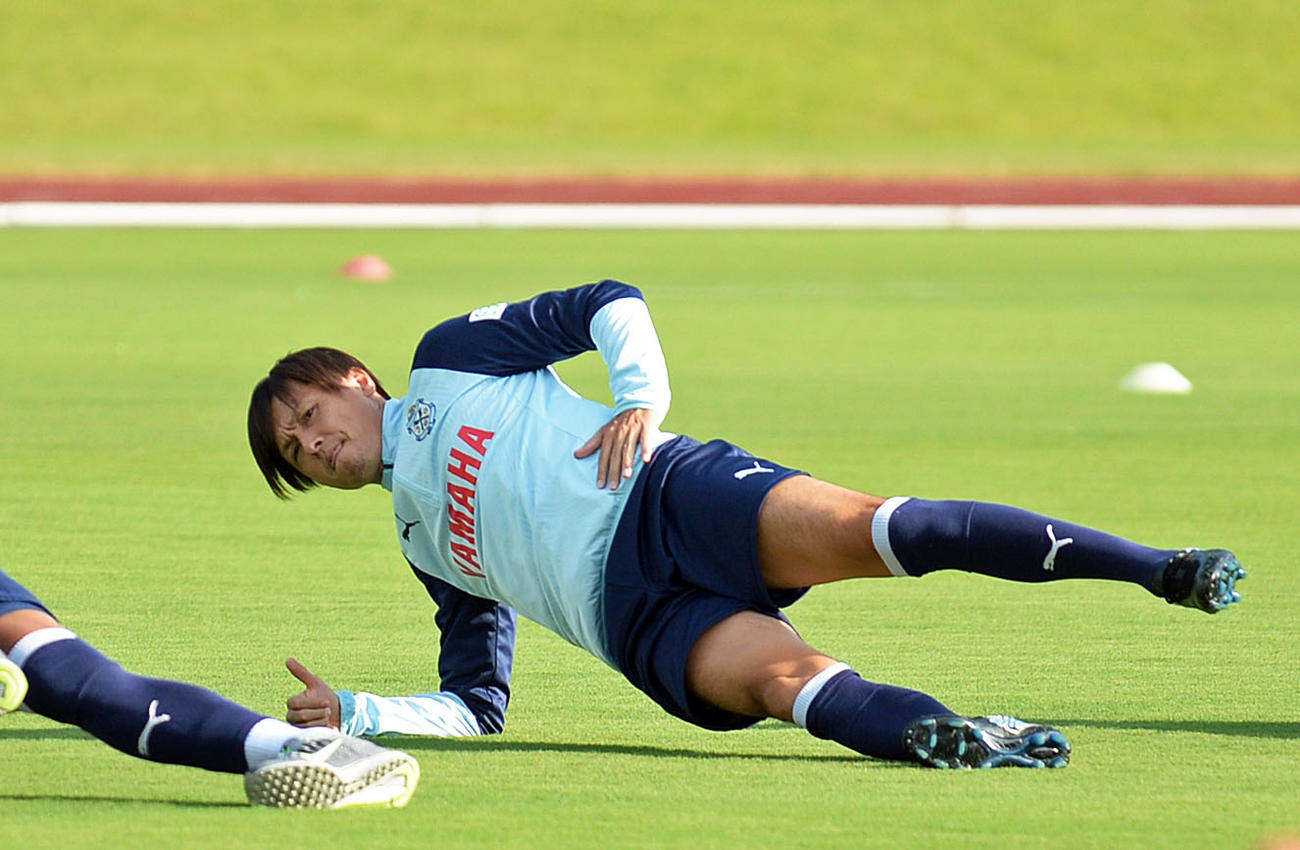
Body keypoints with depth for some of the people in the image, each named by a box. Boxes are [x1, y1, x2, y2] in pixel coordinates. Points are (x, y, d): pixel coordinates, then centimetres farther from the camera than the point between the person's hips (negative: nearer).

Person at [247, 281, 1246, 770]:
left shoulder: (449, 358, 22)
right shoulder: (425, 542, 32)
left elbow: (607, 304, 14)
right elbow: (477, 705, 30)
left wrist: (642, 396, -5)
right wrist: (353, 713, 18)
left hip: (673, 494, -3)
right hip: (634, 613, 3)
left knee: (859, 529, -30)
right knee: (779, 673, -30)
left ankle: (1170, 570, -38)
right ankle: (959, 743, -57)